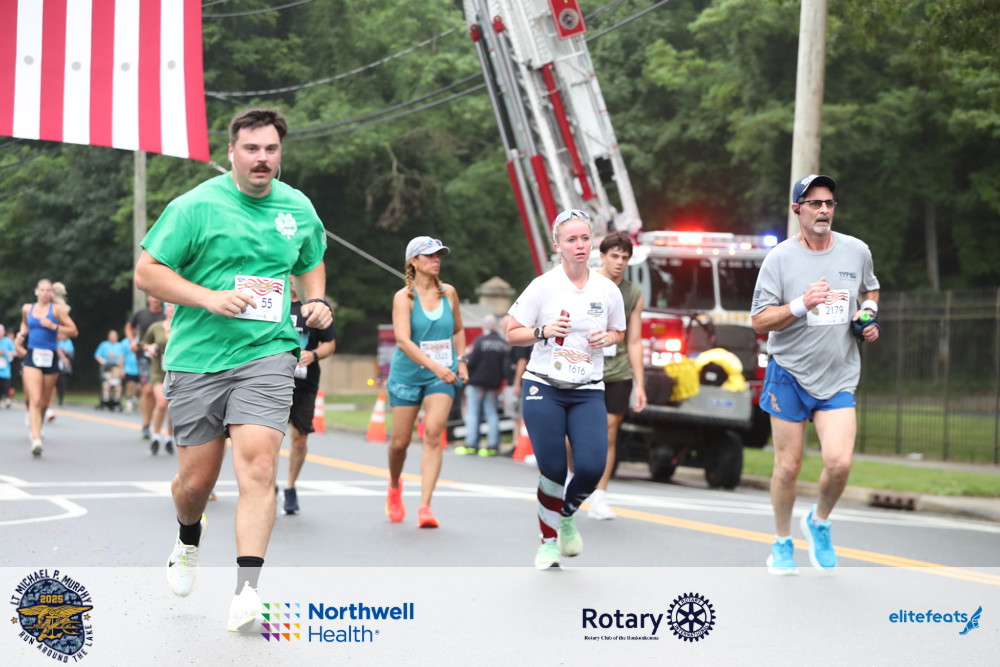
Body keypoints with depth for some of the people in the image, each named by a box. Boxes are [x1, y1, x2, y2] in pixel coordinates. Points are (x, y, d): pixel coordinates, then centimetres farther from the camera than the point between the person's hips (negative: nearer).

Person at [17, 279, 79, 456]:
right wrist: (22, 332, 9)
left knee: (45, 401, 14)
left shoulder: (57, 309, -1)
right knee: (35, 400, -16)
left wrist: (54, 326, -15)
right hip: (32, 357, 0)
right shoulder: (27, 308, 8)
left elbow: (73, 330, -3)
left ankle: (38, 427, 43)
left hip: (50, 357, 0)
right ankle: (36, 440, -25)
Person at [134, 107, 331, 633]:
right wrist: (211, 298, -17)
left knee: (257, 463, -19)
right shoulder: (196, 206, -5)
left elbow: (311, 262, 28)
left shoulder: (299, 208, 9)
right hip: (197, 358, -1)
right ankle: (188, 542, 42)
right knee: (196, 480, 6)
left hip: (267, 355, 1)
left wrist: (316, 302, 7)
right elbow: (146, 272, -5)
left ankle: (246, 591, -21)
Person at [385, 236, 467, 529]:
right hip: (407, 375, -2)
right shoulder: (404, 297, -8)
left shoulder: (449, 293, 5)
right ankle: (395, 487, 36)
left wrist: (461, 361, 9)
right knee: (400, 441, 3)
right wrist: (435, 366, -30)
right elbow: (403, 340, -20)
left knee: (433, 433, -17)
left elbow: (458, 331, 22)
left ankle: (425, 506, -20)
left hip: (443, 376, 2)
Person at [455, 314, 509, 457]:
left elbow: (471, 362, -13)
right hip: (494, 384, 5)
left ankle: (471, 444, -2)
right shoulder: (504, 343, 4)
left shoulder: (480, 341, -12)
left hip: (477, 381, -5)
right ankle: (493, 445, 3)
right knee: (492, 413, 8)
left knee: (473, 413, 1)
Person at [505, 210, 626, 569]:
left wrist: (607, 338, -4)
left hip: (588, 392, 2)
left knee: (591, 466, -13)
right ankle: (548, 542, 17)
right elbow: (512, 333, 0)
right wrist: (543, 331, -17)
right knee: (553, 469, -5)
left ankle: (567, 515, 20)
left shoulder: (608, 290, 3)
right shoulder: (543, 286, -4)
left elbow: (618, 333, 18)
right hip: (543, 389, -2)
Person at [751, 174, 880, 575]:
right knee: (788, 465, 3)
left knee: (839, 462, -13)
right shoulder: (780, 258, -7)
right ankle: (782, 544, 24)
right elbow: (759, 321, -9)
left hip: (839, 376, 2)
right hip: (789, 375, -2)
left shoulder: (857, 251, 3)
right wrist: (802, 305, -23)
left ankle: (819, 523, 17)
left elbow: (870, 289, 25)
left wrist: (869, 314, 4)